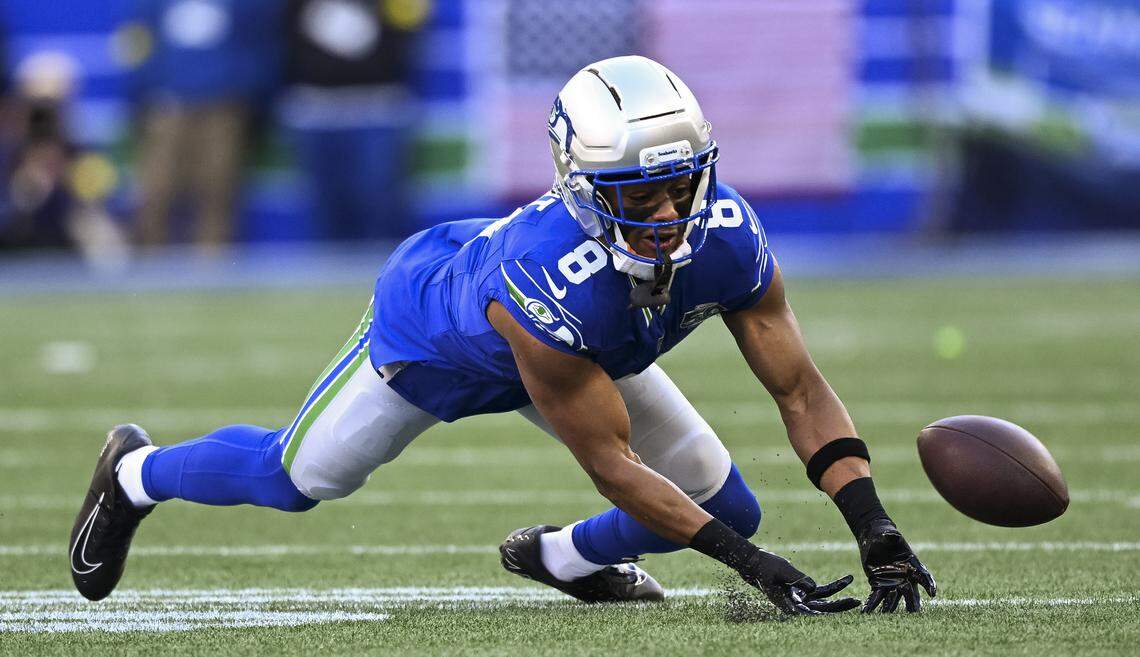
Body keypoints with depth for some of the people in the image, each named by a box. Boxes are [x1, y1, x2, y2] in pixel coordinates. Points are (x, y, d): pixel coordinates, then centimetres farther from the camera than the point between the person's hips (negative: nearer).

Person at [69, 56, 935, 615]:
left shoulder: (727, 238, -35)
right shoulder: (545, 281, -49)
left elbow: (800, 389, -26)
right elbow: (612, 466, -42)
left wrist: (873, 526, -36)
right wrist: (752, 565, -45)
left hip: (586, 348, 5)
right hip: (434, 332, -5)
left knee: (728, 510, -1)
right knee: (296, 476, 12)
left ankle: (562, 557, 28)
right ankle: (137, 475, 44)